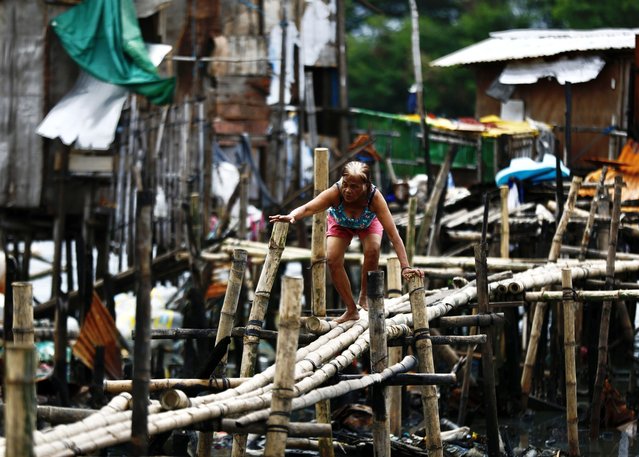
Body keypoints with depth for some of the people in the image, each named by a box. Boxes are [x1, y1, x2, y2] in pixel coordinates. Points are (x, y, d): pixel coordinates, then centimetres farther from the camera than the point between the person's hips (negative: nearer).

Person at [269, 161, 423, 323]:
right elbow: (308, 208, -52)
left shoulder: (375, 197, -41)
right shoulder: (335, 193, -40)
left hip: (368, 221, -1)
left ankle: (364, 296, -1)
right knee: (332, 259, -17)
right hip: (340, 223, 1)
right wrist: (292, 216, -75)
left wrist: (405, 267, -49)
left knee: (372, 249, -29)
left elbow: (393, 234, -43)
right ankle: (351, 310, 2)